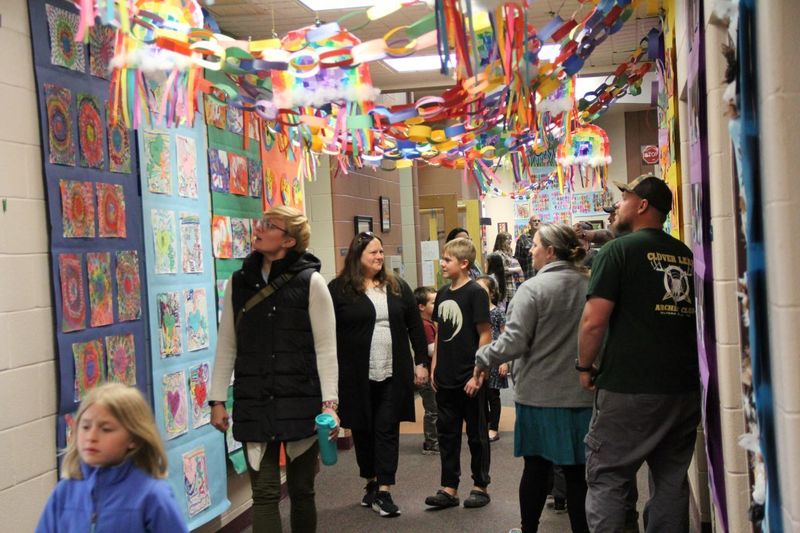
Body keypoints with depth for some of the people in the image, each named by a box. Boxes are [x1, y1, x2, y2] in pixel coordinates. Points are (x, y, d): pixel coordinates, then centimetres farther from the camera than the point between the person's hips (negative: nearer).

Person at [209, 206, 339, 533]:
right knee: (264, 493, 1)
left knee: (301, 490, 10)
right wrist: (217, 400, 6)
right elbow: (226, 346, 9)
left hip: (301, 404, -2)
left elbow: (326, 348, -6)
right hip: (254, 405, 2)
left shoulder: (310, 282, -4)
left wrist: (329, 403, -12)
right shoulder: (238, 282, 7)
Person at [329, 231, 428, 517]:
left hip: (393, 374, 2)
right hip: (356, 375, -2)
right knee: (363, 430, 10)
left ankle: (383, 491, 4)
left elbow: (415, 326, 11)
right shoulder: (339, 289, -4)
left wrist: (421, 362, 6)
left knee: (387, 429, 1)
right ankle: (371, 483, 28)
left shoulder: (397, 286, 8)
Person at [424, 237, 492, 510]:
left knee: (476, 434, 8)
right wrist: (434, 367, 11)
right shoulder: (443, 293, 8)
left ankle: (480, 486, 20)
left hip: (469, 378, -6)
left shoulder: (475, 292, -12)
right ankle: (449, 488, 19)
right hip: (445, 378, 6)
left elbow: (485, 335, -13)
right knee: (447, 433, 11)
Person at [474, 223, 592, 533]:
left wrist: (482, 359, 1)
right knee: (576, 472, 9)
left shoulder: (534, 288, -13)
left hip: (539, 394, -3)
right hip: (581, 395, 3)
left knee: (536, 468, 11)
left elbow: (514, 342, -15)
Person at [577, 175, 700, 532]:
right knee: (671, 480, 15)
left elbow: (594, 320, -14)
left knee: (606, 479, 1)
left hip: (629, 389, -6)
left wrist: (585, 367, 0)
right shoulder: (688, 255, 10)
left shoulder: (619, 250, -8)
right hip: (685, 388, 6)